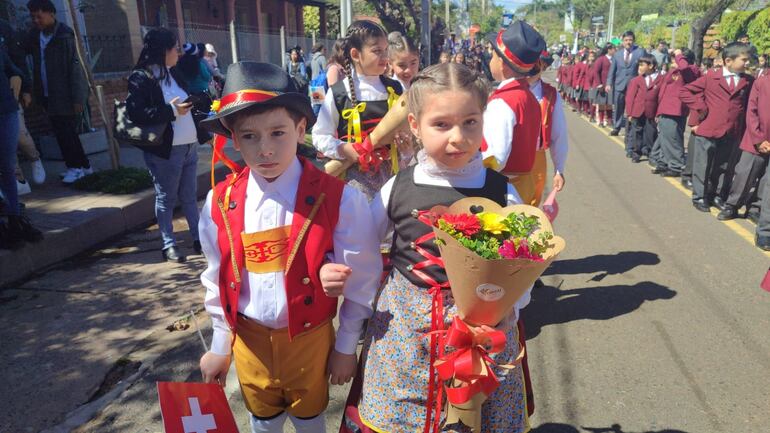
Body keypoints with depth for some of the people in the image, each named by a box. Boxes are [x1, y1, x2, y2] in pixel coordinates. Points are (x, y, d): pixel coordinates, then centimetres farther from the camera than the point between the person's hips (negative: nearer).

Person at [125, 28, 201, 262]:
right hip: (164, 150, -7)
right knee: (166, 198, 4)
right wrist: (171, 110, -21)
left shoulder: (174, 73, 14)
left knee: (189, 196, 15)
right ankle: (169, 244, 15)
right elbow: (136, 113, -21)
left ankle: (199, 237, 25)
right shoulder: (140, 77, -10)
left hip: (189, 146, 7)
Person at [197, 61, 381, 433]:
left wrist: (346, 346, -2)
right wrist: (219, 346, 10)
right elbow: (217, 281, 2)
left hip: (310, 338, -2)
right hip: (249, 341, 2)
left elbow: (360, 280, -9)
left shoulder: (337, 199, -18)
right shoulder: (219, 204, -9)